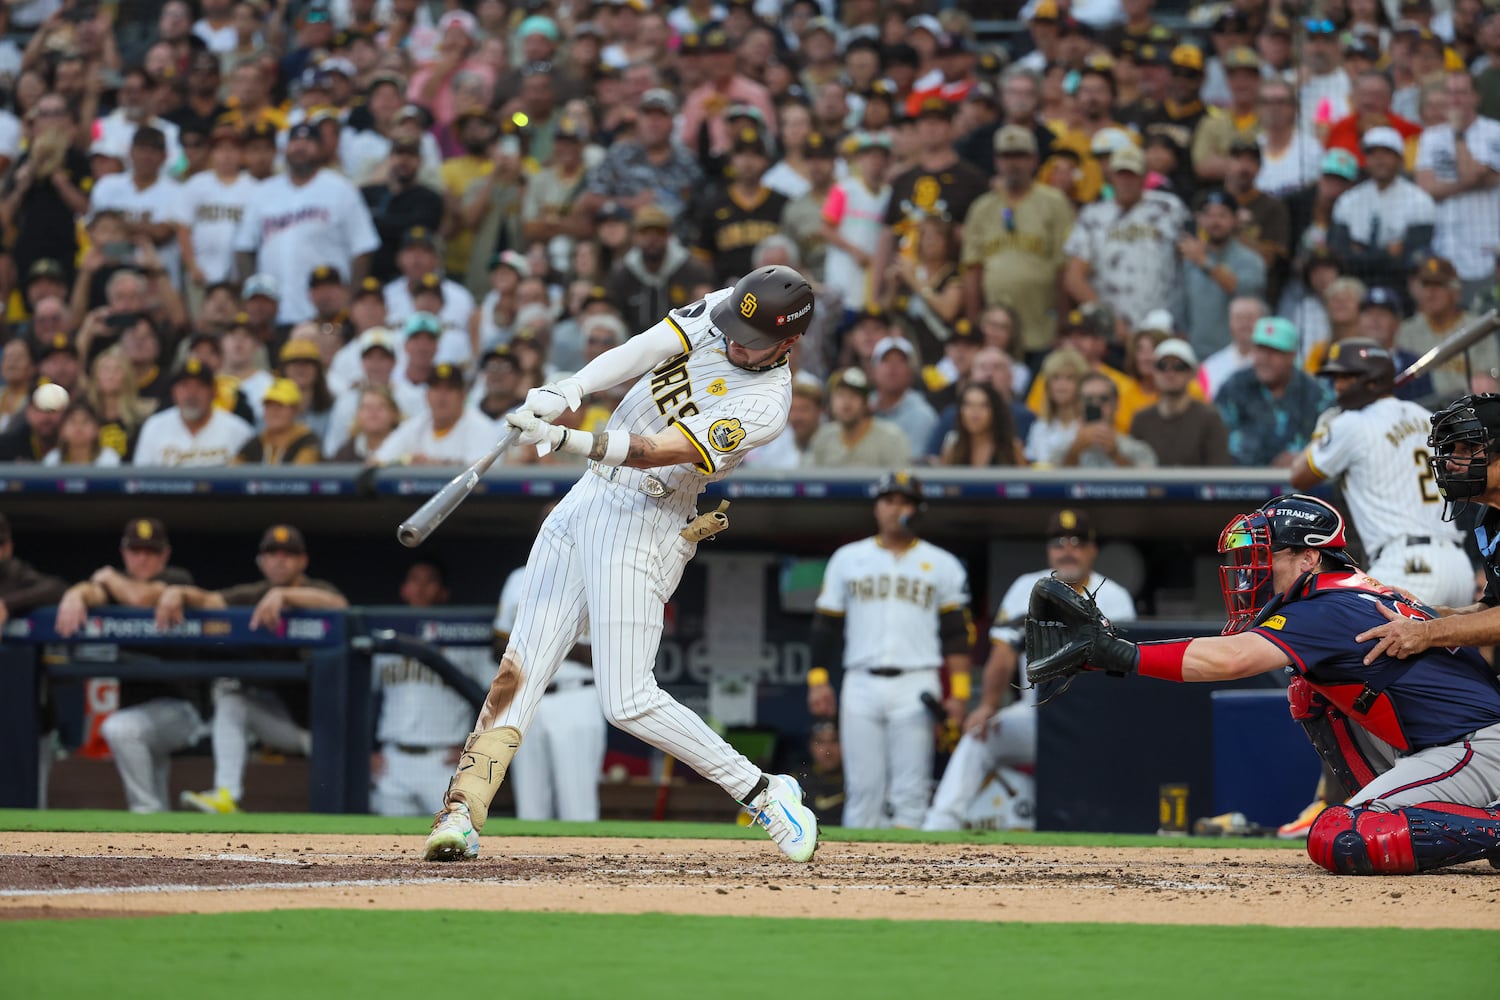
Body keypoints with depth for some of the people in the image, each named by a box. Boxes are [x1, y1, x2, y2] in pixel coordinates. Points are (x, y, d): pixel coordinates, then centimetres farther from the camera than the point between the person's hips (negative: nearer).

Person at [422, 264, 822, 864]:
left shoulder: (765, 407, -19)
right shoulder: (716, 310, 2)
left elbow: (660, 450, -27)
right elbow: (641, 353, -10)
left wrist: (565, 440, -37)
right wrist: (565, 393, -28)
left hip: (643, 524, -7)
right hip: (587, 498, 7)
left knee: (627, 701, -12)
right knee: (521, 667, -1)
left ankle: (763, 794, -1)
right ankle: (462, 814, -5)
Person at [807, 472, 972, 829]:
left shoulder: (942, 565, 9)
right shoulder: (848, 559, 14)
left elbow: (957, 633, 6)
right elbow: (826, 625, 13)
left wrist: (958, 692, -4)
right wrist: (818, 680, 3)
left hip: (916, 688, -1)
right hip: (861, 685, 1)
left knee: (910, 791, -6)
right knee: (862, 786, -2)